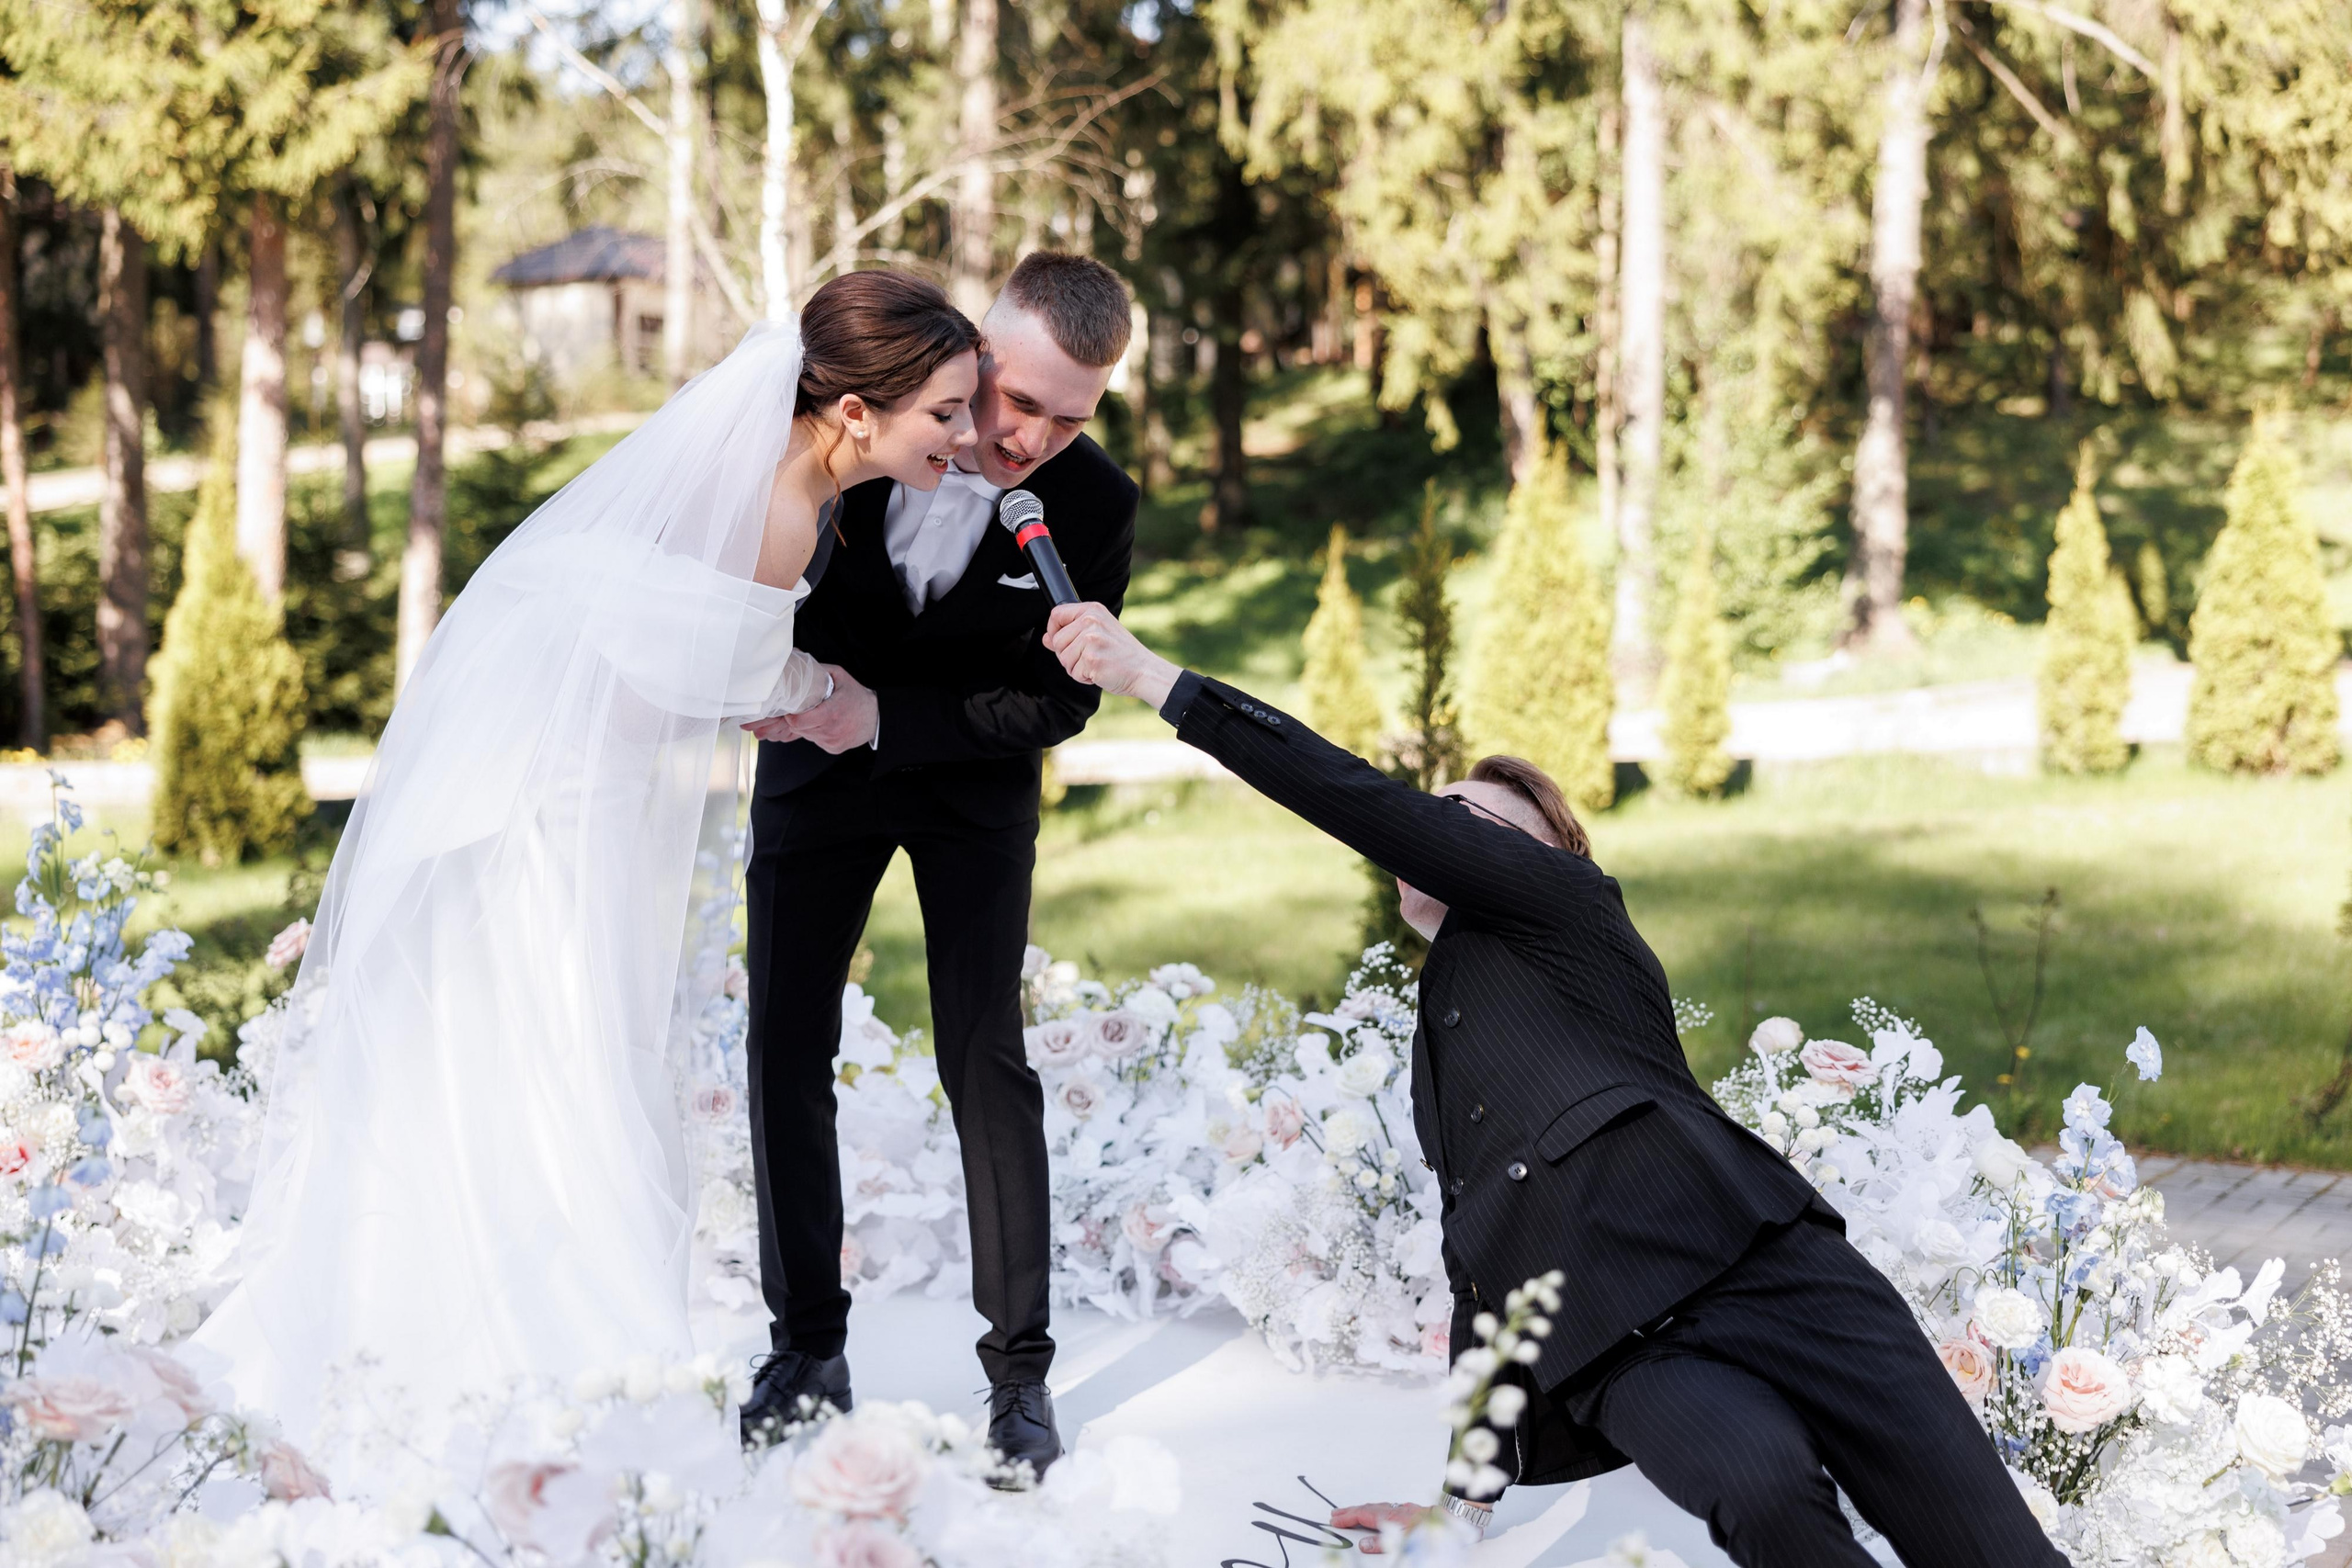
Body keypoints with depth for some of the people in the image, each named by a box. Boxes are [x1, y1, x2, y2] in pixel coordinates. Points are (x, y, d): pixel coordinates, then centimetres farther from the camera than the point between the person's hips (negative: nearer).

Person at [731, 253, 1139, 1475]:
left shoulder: (1093, 505, -24)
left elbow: (1062, 700, -17)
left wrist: (885, 716, -28)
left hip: (974, 781, -1)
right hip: (817, 755, 2)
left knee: (983, 1054, -9)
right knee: (787, 1043, 0)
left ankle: (1019, 1366, 1)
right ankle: (808, 1346, 13)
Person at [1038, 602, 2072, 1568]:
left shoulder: (1566, 904, 17)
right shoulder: (1440, 1046, 33)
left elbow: (1369, 807, 6)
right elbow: (1485, 1279, 32)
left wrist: (1158, 680, 6)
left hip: (1751, 1251, -4)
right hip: (1616, 1348, 4)